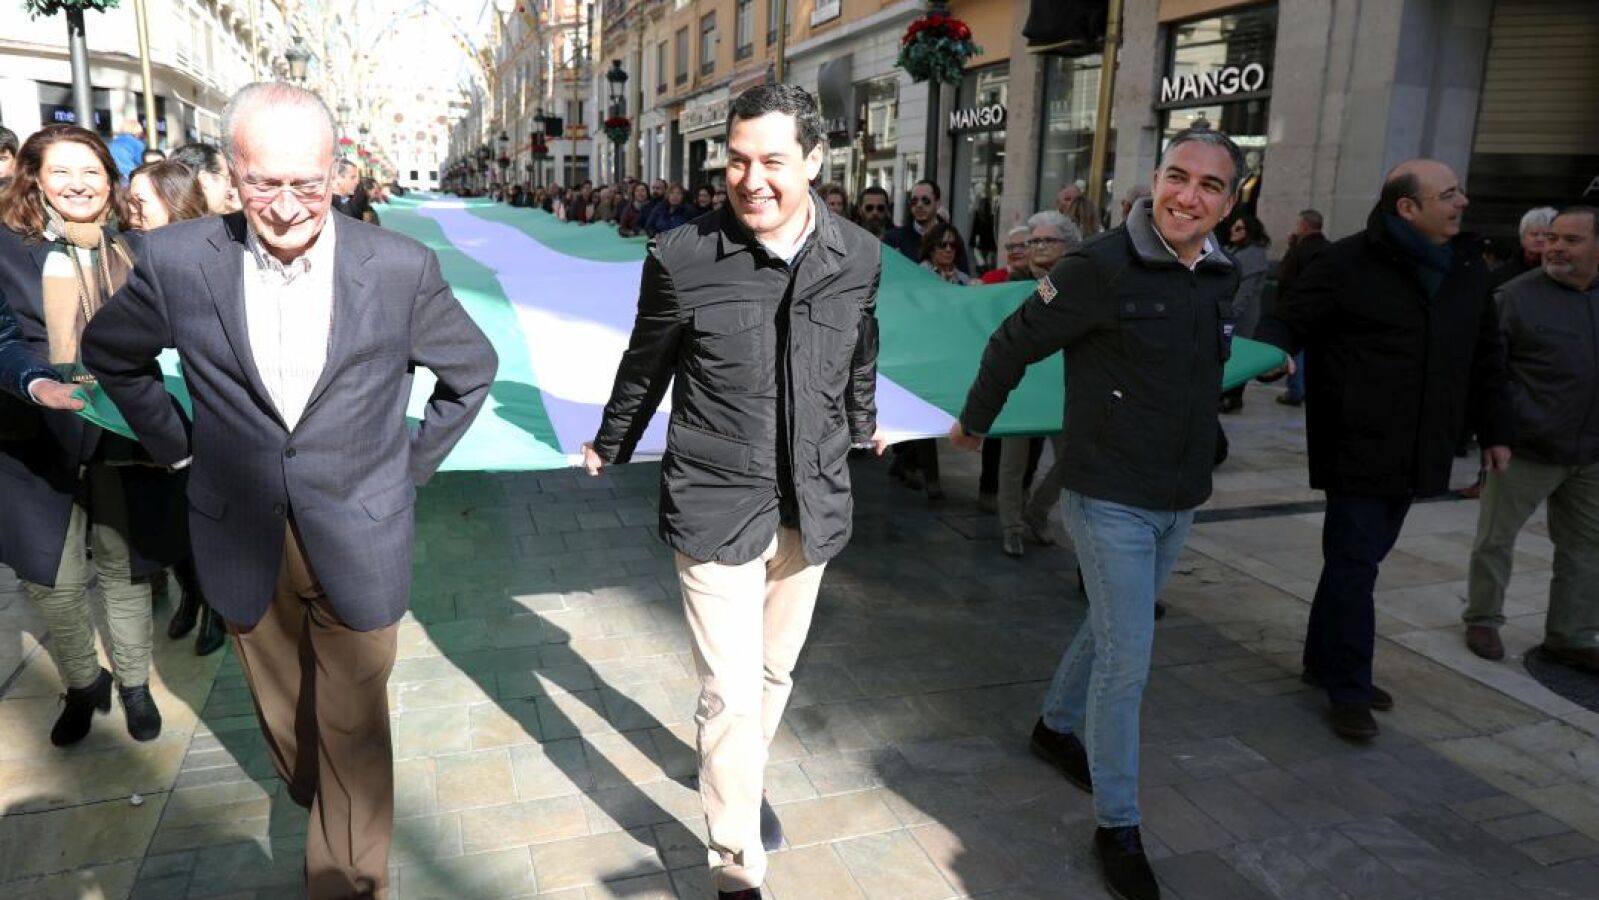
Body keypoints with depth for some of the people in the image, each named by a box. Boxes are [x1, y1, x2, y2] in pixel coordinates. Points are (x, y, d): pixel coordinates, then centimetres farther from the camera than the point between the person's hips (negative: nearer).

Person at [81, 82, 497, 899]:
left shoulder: (401, 268, -13)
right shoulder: (177, 261, -9)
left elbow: (472, 370, 4)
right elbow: (109, 351, 12)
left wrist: (410, 469, 3)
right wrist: (177, 446, 8)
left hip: (357, 544, -2)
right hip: (244, 547, 2)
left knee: (354, 735, 7)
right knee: (284, 722, 21)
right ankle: (310, 798, 50)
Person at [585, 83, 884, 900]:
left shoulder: (858, 255, -4)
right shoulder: (680, 257, -13)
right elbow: (645, 365, 3)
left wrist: (861, 425, 30)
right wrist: (611, 447, 16)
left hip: (811, 505, 4)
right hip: (715, 505, -4)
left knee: (774, 671, 20)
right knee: (731, 693, -1)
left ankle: (743, 782, 48)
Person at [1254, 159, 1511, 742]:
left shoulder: (1468, 267, 10)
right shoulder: (1348, 263, -10)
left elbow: (1485, 356, 18)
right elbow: (1288, 323, -10)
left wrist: (1493, 431, 20)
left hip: (1415, 452, 6)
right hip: (1359, 448, -6)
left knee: (1362, 558, 15)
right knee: (1354, 564, -3)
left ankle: (1325, 661, 30)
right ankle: (1348, 690, 8)